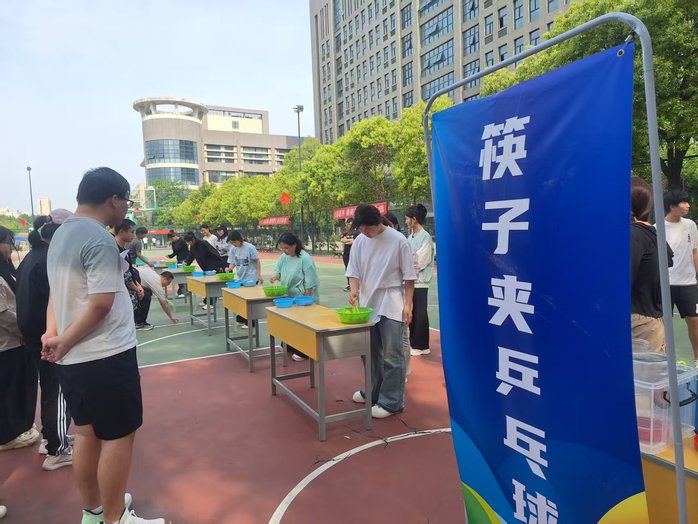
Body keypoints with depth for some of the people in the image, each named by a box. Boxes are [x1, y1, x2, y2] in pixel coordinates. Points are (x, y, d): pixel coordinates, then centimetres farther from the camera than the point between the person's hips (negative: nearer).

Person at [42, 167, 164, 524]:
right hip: (105, 357, -9)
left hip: (72, 359, 9)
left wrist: (53, 333, 2)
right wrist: (64, 343, -10)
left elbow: (58, 293, 13)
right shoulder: (100, 240, -19)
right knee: (118, 436, 4)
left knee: (87, 433, 19)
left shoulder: (61, 234, 11)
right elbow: (101, 304, -22)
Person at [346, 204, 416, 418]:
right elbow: (354, 271, 8)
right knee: (370, 352, 16)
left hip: (391, 305, -5)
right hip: (368, 304, 6)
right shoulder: (359, 242, 2)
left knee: (392, 355, -2)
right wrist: (354, 290, -12)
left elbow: (409, 276, -7)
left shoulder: (398, 240, -11)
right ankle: (373, 392, 32)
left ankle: (392, 402, 8)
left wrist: (408, 304, -10)